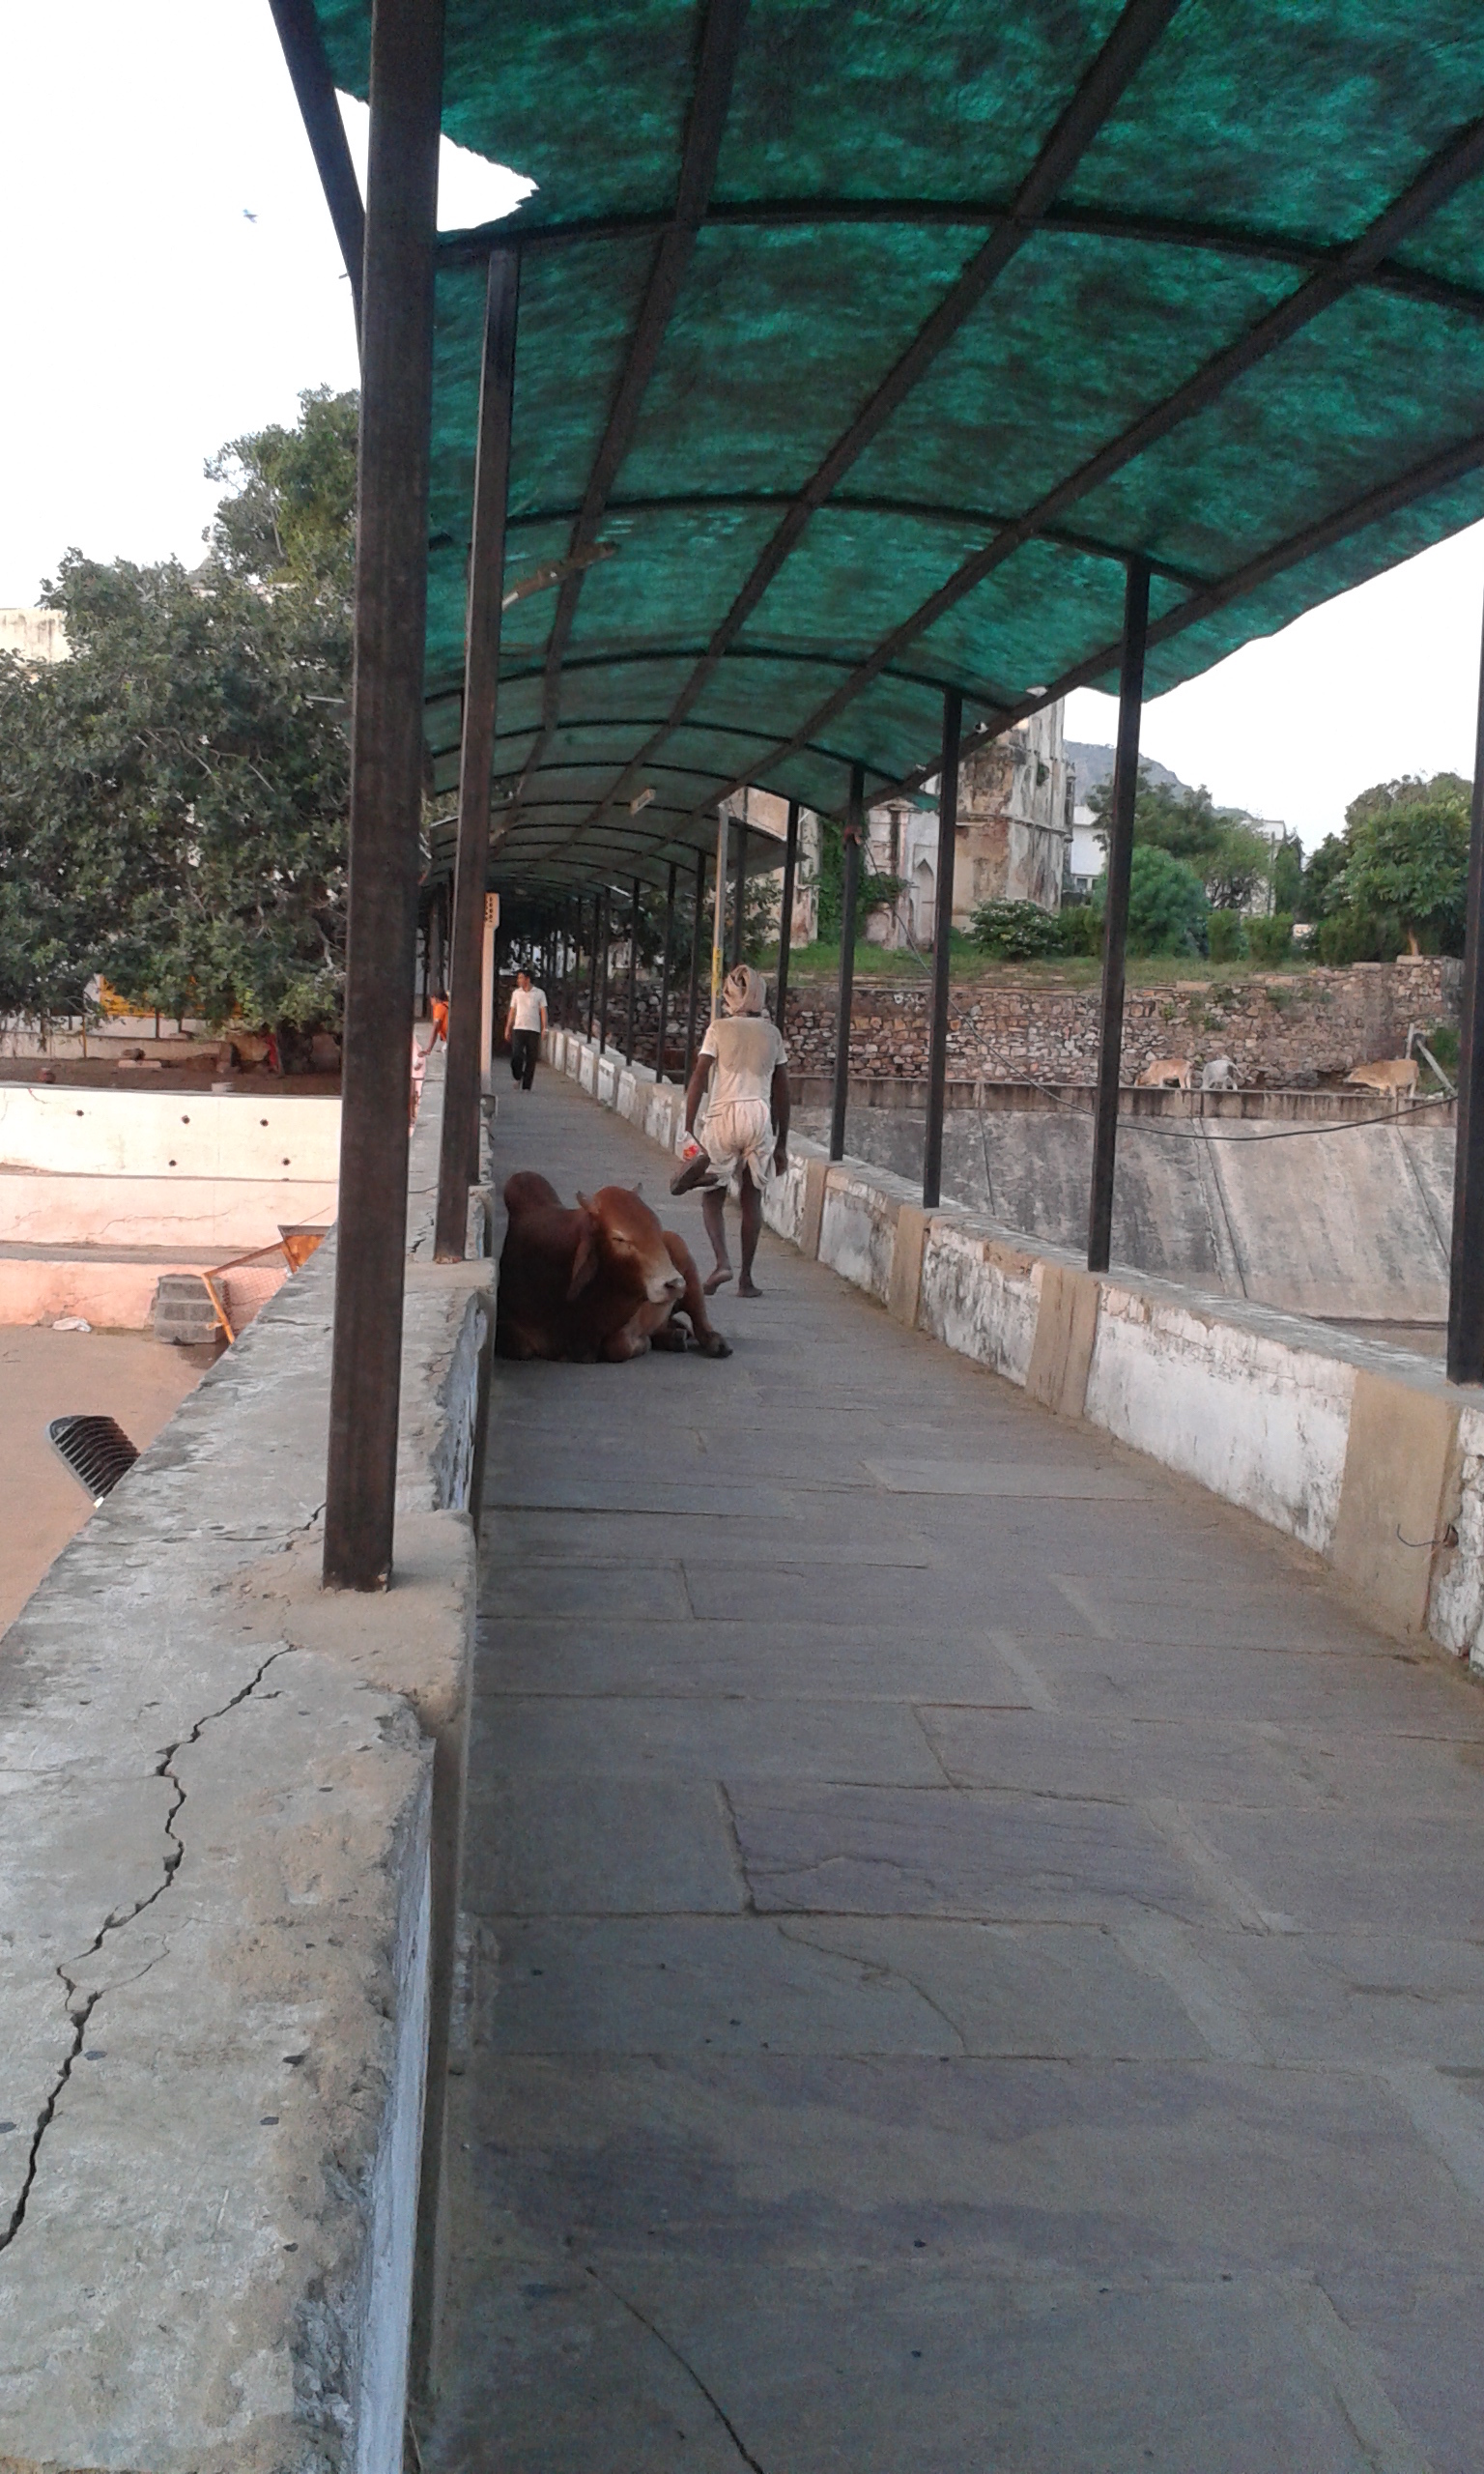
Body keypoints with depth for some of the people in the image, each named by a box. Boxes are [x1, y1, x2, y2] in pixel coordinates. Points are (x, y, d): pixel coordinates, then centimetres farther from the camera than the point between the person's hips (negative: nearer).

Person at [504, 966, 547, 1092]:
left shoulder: (539, 993, 3)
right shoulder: (516, 993, 11)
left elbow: (543, 1012, 3)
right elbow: (512, 1011, 15)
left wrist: (544, 1029, -6)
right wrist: (508, 1028, 11)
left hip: (533, 1030, -1)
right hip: (518, 1029, 1)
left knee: (531, 1059, -1)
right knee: (516, 1055, -13)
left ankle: (526, 1086, 5)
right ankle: (517, 1077, 12)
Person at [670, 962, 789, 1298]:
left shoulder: (719, 1028, 1)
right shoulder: (772, 1033, 10)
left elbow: (698, 1079, -7)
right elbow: (782, 1092, 12)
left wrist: (688, 1129, -6)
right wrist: (781, 1142, 18)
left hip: (724, 1116, -2)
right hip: (760, 1117, 2)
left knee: (712, 1195, 10)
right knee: (751, 1198, 10)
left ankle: (722, 1261, -11)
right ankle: (746, 1278, 12)